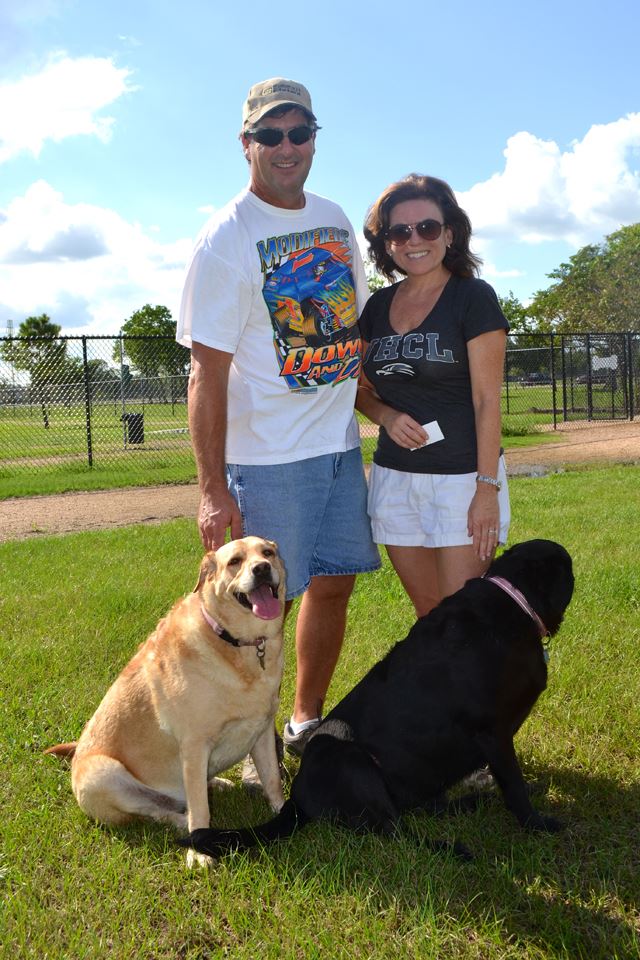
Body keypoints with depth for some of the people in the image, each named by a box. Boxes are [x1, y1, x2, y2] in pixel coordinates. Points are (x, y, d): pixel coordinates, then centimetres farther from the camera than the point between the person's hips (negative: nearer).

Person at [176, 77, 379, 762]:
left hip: (341, 443, 7)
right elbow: (207, 373, -15)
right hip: (268, 456, -7)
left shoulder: (334, 219, 9)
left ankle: (308, 720, 33)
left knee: (334, 583, 14)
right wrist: (212, 489, -19)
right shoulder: (226, 238, -12)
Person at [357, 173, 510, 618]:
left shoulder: (473, 297, -7)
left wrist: (487, 487, -15)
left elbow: (487, 399, -10)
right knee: (429, 617, 13)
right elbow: (362, 388, 18)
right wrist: (387, 416, -5)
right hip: (394, 479, 5)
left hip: (461, 478, -5)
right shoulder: (378, 306, 9)